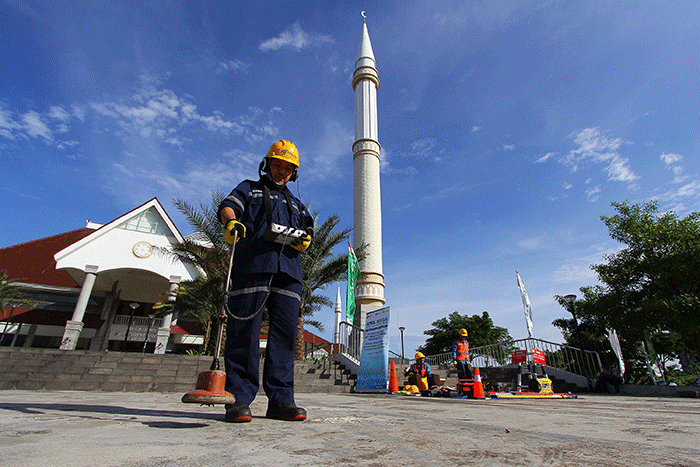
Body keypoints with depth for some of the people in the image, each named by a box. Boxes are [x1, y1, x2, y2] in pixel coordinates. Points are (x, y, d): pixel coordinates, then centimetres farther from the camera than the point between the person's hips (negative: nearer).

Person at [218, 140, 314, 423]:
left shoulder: (296, 204, 35)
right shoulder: (250, 188, 25)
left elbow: (308, 230, 24)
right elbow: (228, 206, 6)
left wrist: (304, 238, -1)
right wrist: (231, 221, -19)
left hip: (288, 268, 4)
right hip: (252, 264, -3)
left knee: (285, 331, -4)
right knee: (244, 329, -8)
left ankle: (280, 399, 0)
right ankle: (238, 398, -2)